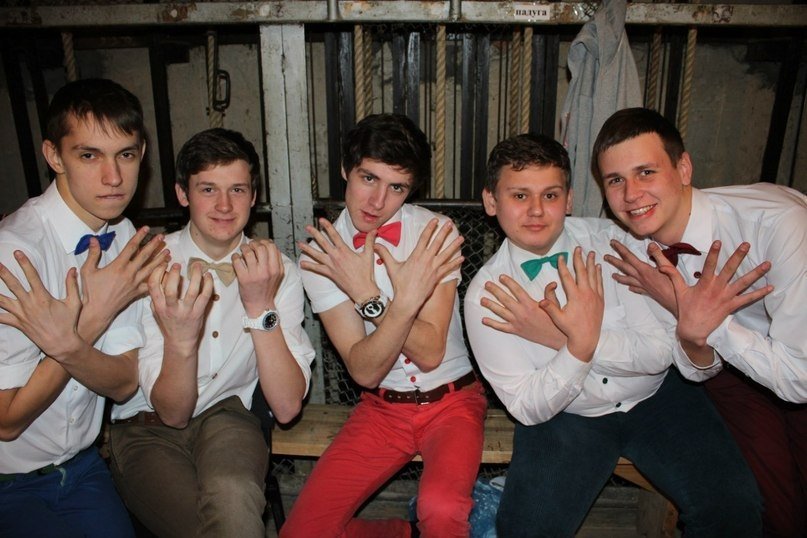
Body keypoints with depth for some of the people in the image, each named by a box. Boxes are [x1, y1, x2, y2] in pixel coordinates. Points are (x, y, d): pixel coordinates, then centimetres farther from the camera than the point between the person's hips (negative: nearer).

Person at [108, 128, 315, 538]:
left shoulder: (277, 271, -7)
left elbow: (287, 407, -16)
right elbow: (171, 412, -14)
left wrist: (261, 307, -28)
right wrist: (179, 339, -35)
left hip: (226, 416, 2)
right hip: (148, 430, -1)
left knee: (231, 493, -32)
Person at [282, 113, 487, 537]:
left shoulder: (436, 232, -10)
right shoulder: (319, 255, -7)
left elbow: (430, 353, -14)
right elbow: (364, 370, -15)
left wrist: (367, 296, -27)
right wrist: (406, 300, -32)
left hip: (451, 400, -2)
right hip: (381, 408, 2)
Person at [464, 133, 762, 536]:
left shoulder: (611, 241, -12)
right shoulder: (486, 294, -13)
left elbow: (661, 352, -15)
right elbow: (528, 410, -12)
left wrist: (562, 338, -26)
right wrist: (582, 341, -29)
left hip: (656, 397, 2)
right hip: (564, 414, -1)